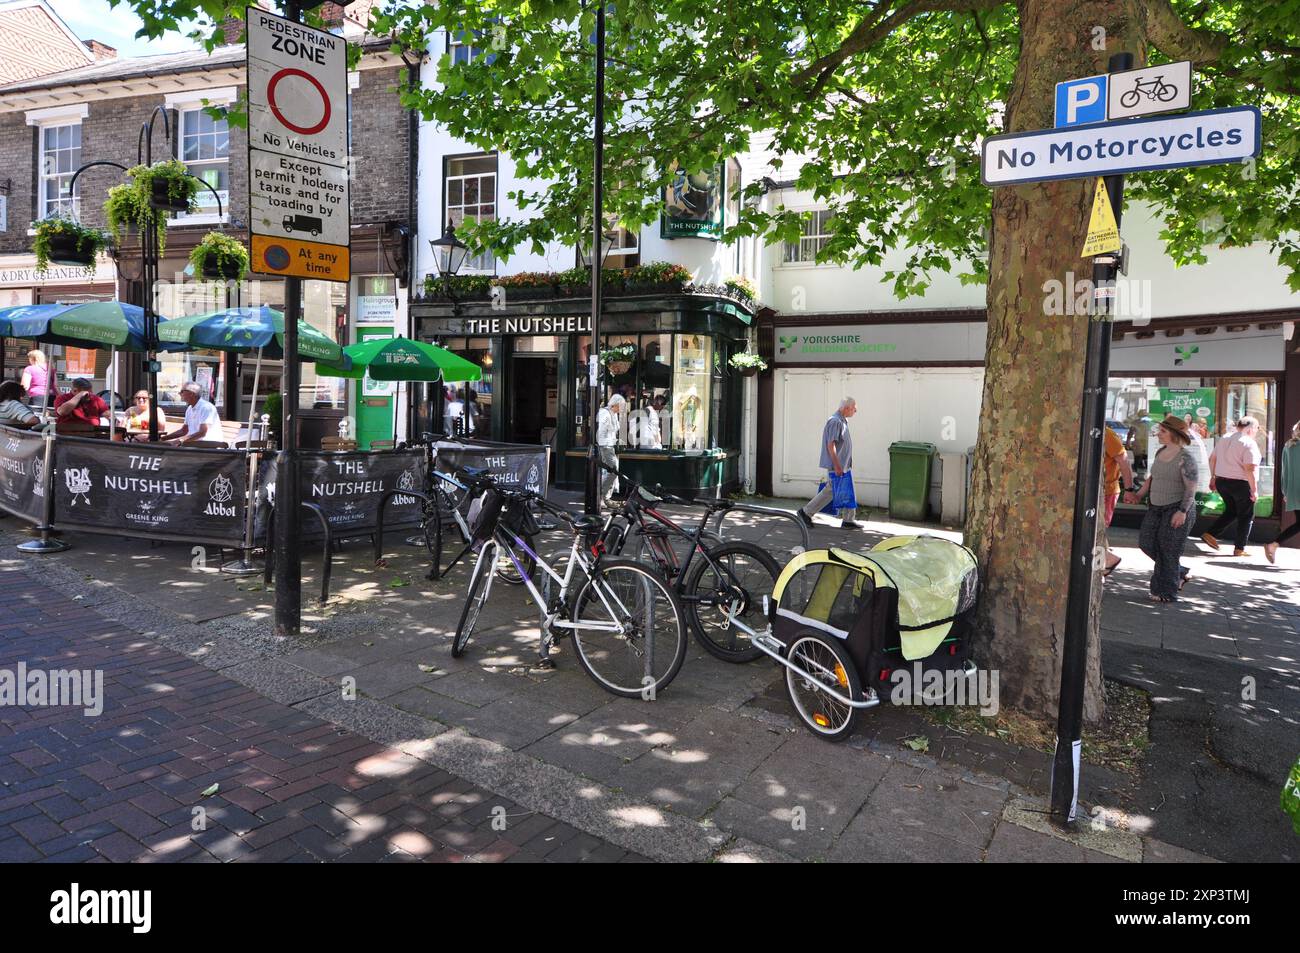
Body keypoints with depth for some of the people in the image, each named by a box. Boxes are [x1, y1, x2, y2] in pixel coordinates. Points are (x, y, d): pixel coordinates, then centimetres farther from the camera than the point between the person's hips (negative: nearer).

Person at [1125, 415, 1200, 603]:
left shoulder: (1186, 458, -15)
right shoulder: (1160, 452, 8)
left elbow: (1191, 487, -17)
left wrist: (1182, 511, -23)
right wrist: (1138, 495, 7)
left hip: (1178, 508, -8)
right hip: (1157, 506, 8)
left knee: (1167, 549, -3)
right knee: (1147, 542, 5)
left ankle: (1166, 591, 8)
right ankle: (1179, 574, 24)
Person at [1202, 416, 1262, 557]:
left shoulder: (1224, 439, 8)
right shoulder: (1249, 443, -15)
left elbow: (1212, 459, 15)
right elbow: (1250, 469, -21)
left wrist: (1213, 477, 23)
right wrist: (1254, 489, -16)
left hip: (1221, 482, 7)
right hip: (1241, 484, -7)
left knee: (1231, 511, 22)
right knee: (1246, 516, 8)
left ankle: (1210, 534, 10)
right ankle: (1239, 549, 11)